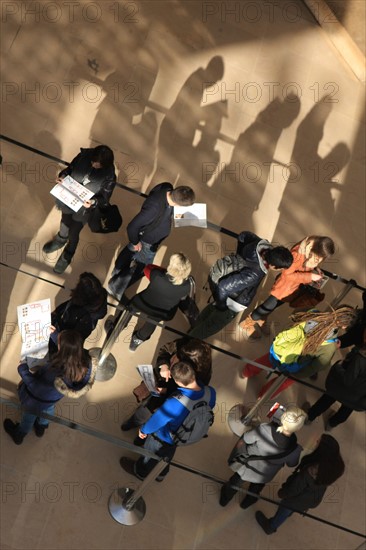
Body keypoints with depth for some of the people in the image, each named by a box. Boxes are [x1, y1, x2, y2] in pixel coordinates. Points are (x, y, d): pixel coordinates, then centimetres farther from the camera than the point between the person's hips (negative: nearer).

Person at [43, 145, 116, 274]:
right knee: (64, 222, 31)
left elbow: (104, 198, -18)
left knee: (73, 233, 18)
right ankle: (61, 240, 66)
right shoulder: (85, 155, -23)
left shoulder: (109, 176, -30)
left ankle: (66, 257, 50)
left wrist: (94, 202, -38)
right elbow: (71, 167, -4)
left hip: (83, 209, -3)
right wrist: (63, 176, -23)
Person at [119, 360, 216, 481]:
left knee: (149, 453, 30)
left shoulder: (174, 404, -47)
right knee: (167, 455, 37)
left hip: (164, 437, -5)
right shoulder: (211, 392, -31)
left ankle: (141, 472, 60)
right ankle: (161, 473, 64)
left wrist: (143, 430, -5)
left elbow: (156, 420, -28)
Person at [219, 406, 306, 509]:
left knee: (236, 482, 34)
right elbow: (291, 463, -12)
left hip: (247, 467, 0)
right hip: (264, 476, 0)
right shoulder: (295, 449, -37)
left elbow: (246, 439, -19)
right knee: (255, 488, 37)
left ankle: (224, 499, 62)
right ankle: (247, 502, 66)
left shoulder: (264, 430, -41)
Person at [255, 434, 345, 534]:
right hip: (315, 499, 5)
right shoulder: (336, 463, -29)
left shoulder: (310, 472, -45)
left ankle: (270, 527, 55)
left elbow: (294, 489, -26)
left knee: (284, 511, 27)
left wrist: (282, 493, -5)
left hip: (300, 500, -5)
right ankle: (288, 512, 69)